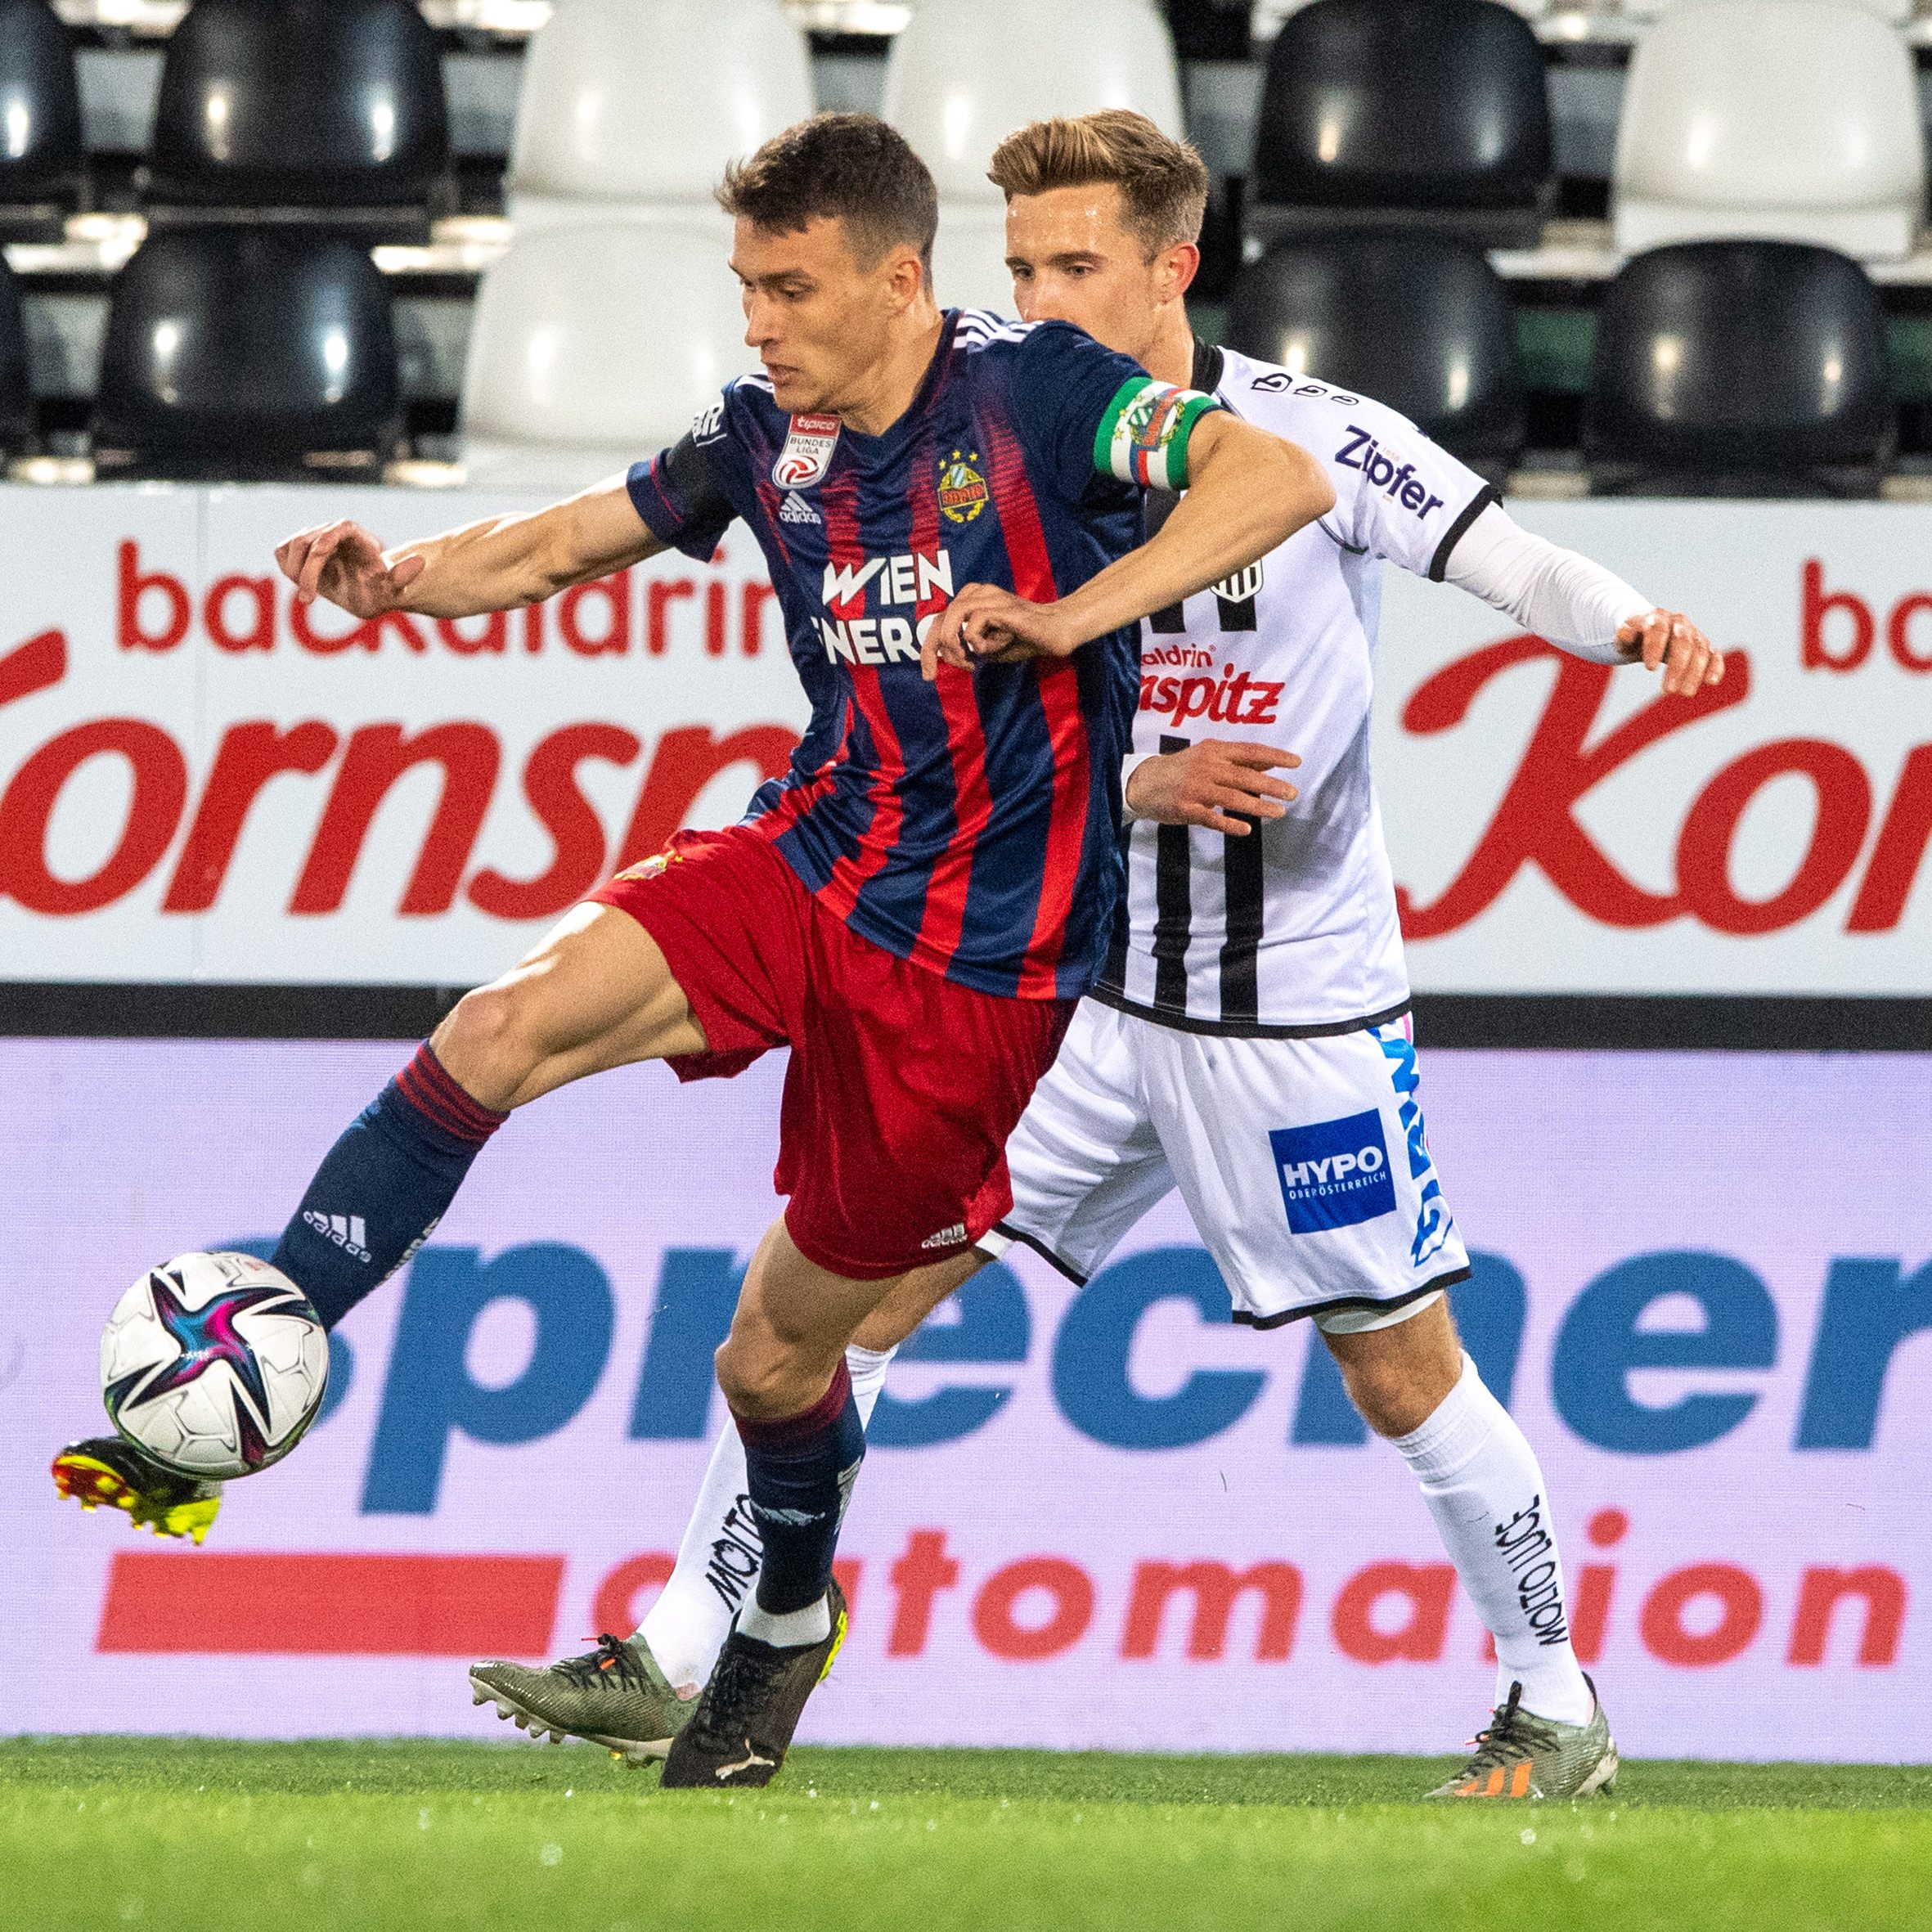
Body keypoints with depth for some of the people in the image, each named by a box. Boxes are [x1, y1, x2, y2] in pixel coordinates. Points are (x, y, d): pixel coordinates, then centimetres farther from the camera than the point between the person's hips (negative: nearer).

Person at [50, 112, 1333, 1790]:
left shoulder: (1031, 394, -15)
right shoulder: (767, 438, 3)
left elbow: (1282, 478, -25)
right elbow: (575, 538, 15)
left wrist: (1064, 616, -35)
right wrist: (405, 577, -7)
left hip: (978, 967, -5)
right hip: (809, 864, 5)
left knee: (777, 1354, 6)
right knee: (505, 1028, -23)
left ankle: (789, 1622, 37)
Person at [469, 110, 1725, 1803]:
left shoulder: (1308, 440, -11)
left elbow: (1511, 562, -17)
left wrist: (1635, 628, -39)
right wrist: (1151, 785, -20)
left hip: (1299, 1008, -4)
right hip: (1087, 983, 4)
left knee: (1402, 1371, 2)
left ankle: (1556, 1712, 20)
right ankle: (680, 1662, 0)